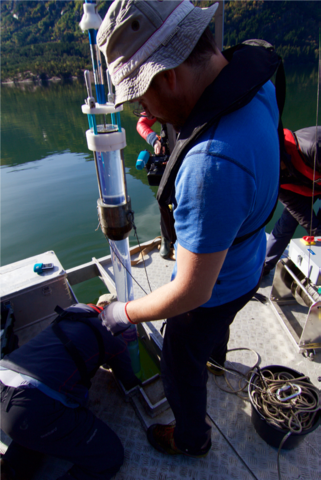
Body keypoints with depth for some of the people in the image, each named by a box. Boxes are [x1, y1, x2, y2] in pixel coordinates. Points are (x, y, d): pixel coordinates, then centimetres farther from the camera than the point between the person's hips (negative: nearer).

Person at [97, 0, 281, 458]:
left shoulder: (211, 165, -44)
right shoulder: (251, 77, -15)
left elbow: (192, 291, -34)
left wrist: (125, 313, -18)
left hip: (215, 287, -8)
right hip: (245, 257, 8)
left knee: (181, 365, 21)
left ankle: (191, 438, 53)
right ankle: (217, 351, 74)